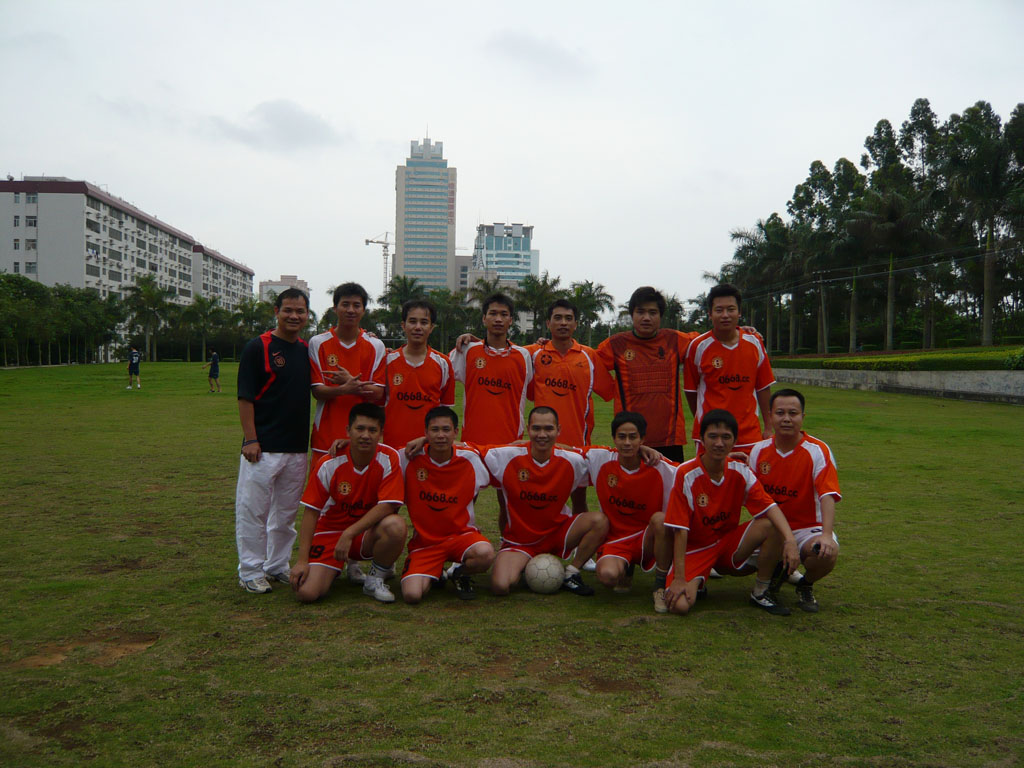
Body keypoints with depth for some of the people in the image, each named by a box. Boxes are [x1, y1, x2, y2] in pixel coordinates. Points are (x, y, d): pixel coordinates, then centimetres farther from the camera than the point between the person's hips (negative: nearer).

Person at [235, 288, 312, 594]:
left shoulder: (308, 350, 11)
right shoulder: (257, 348, -6)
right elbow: (245, 398, -9)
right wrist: (250, 439, -15)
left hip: (297, 448, 6)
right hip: (263, 448, -6)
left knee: (286, 512, 14)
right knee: (253, 511, 1)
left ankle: (277, 566, 27)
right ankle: (250, 572, 13)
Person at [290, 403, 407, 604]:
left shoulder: (389, 459, -14)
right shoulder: (328, 464, -13)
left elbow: (387, 506, -18)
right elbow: (311, 512, -8)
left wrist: (349, 534, -25)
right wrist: (302, 560, -13)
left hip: (368, 533, -1)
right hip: (330, 531, 1)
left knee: (396, 525, -35)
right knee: (307, 593, -19)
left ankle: (376, 578, -4)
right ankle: (349, 566, 16)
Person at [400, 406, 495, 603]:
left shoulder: (471, 459, -7)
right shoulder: (409, 459, -10)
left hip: (461, 533, 0)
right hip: (424, 540, 0)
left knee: (485, 554, -34)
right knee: (412, 595, -23)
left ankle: (460, 573, 4)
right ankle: (434, 575, 15)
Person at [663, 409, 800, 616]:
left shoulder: (740, 472, -7)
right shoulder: (686, 474, -20)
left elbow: (769, 506, -16)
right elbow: (680, 529, -20)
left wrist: (790, 539, -35)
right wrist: (680, 578, -22)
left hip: (729, 541, 4)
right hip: (696, 548, -3)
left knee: (774, 526, -22)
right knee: (680, 604, -28)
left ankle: (761, 592, -2)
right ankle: (697, 582, 9)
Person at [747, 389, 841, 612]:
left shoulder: (817, 451, -12)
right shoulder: (759, 450, 1)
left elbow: (827, 496, -22)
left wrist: (827, 534, -36)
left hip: (807, 527, -3)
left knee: (827, 552, -36)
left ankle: (806, 585, 3)